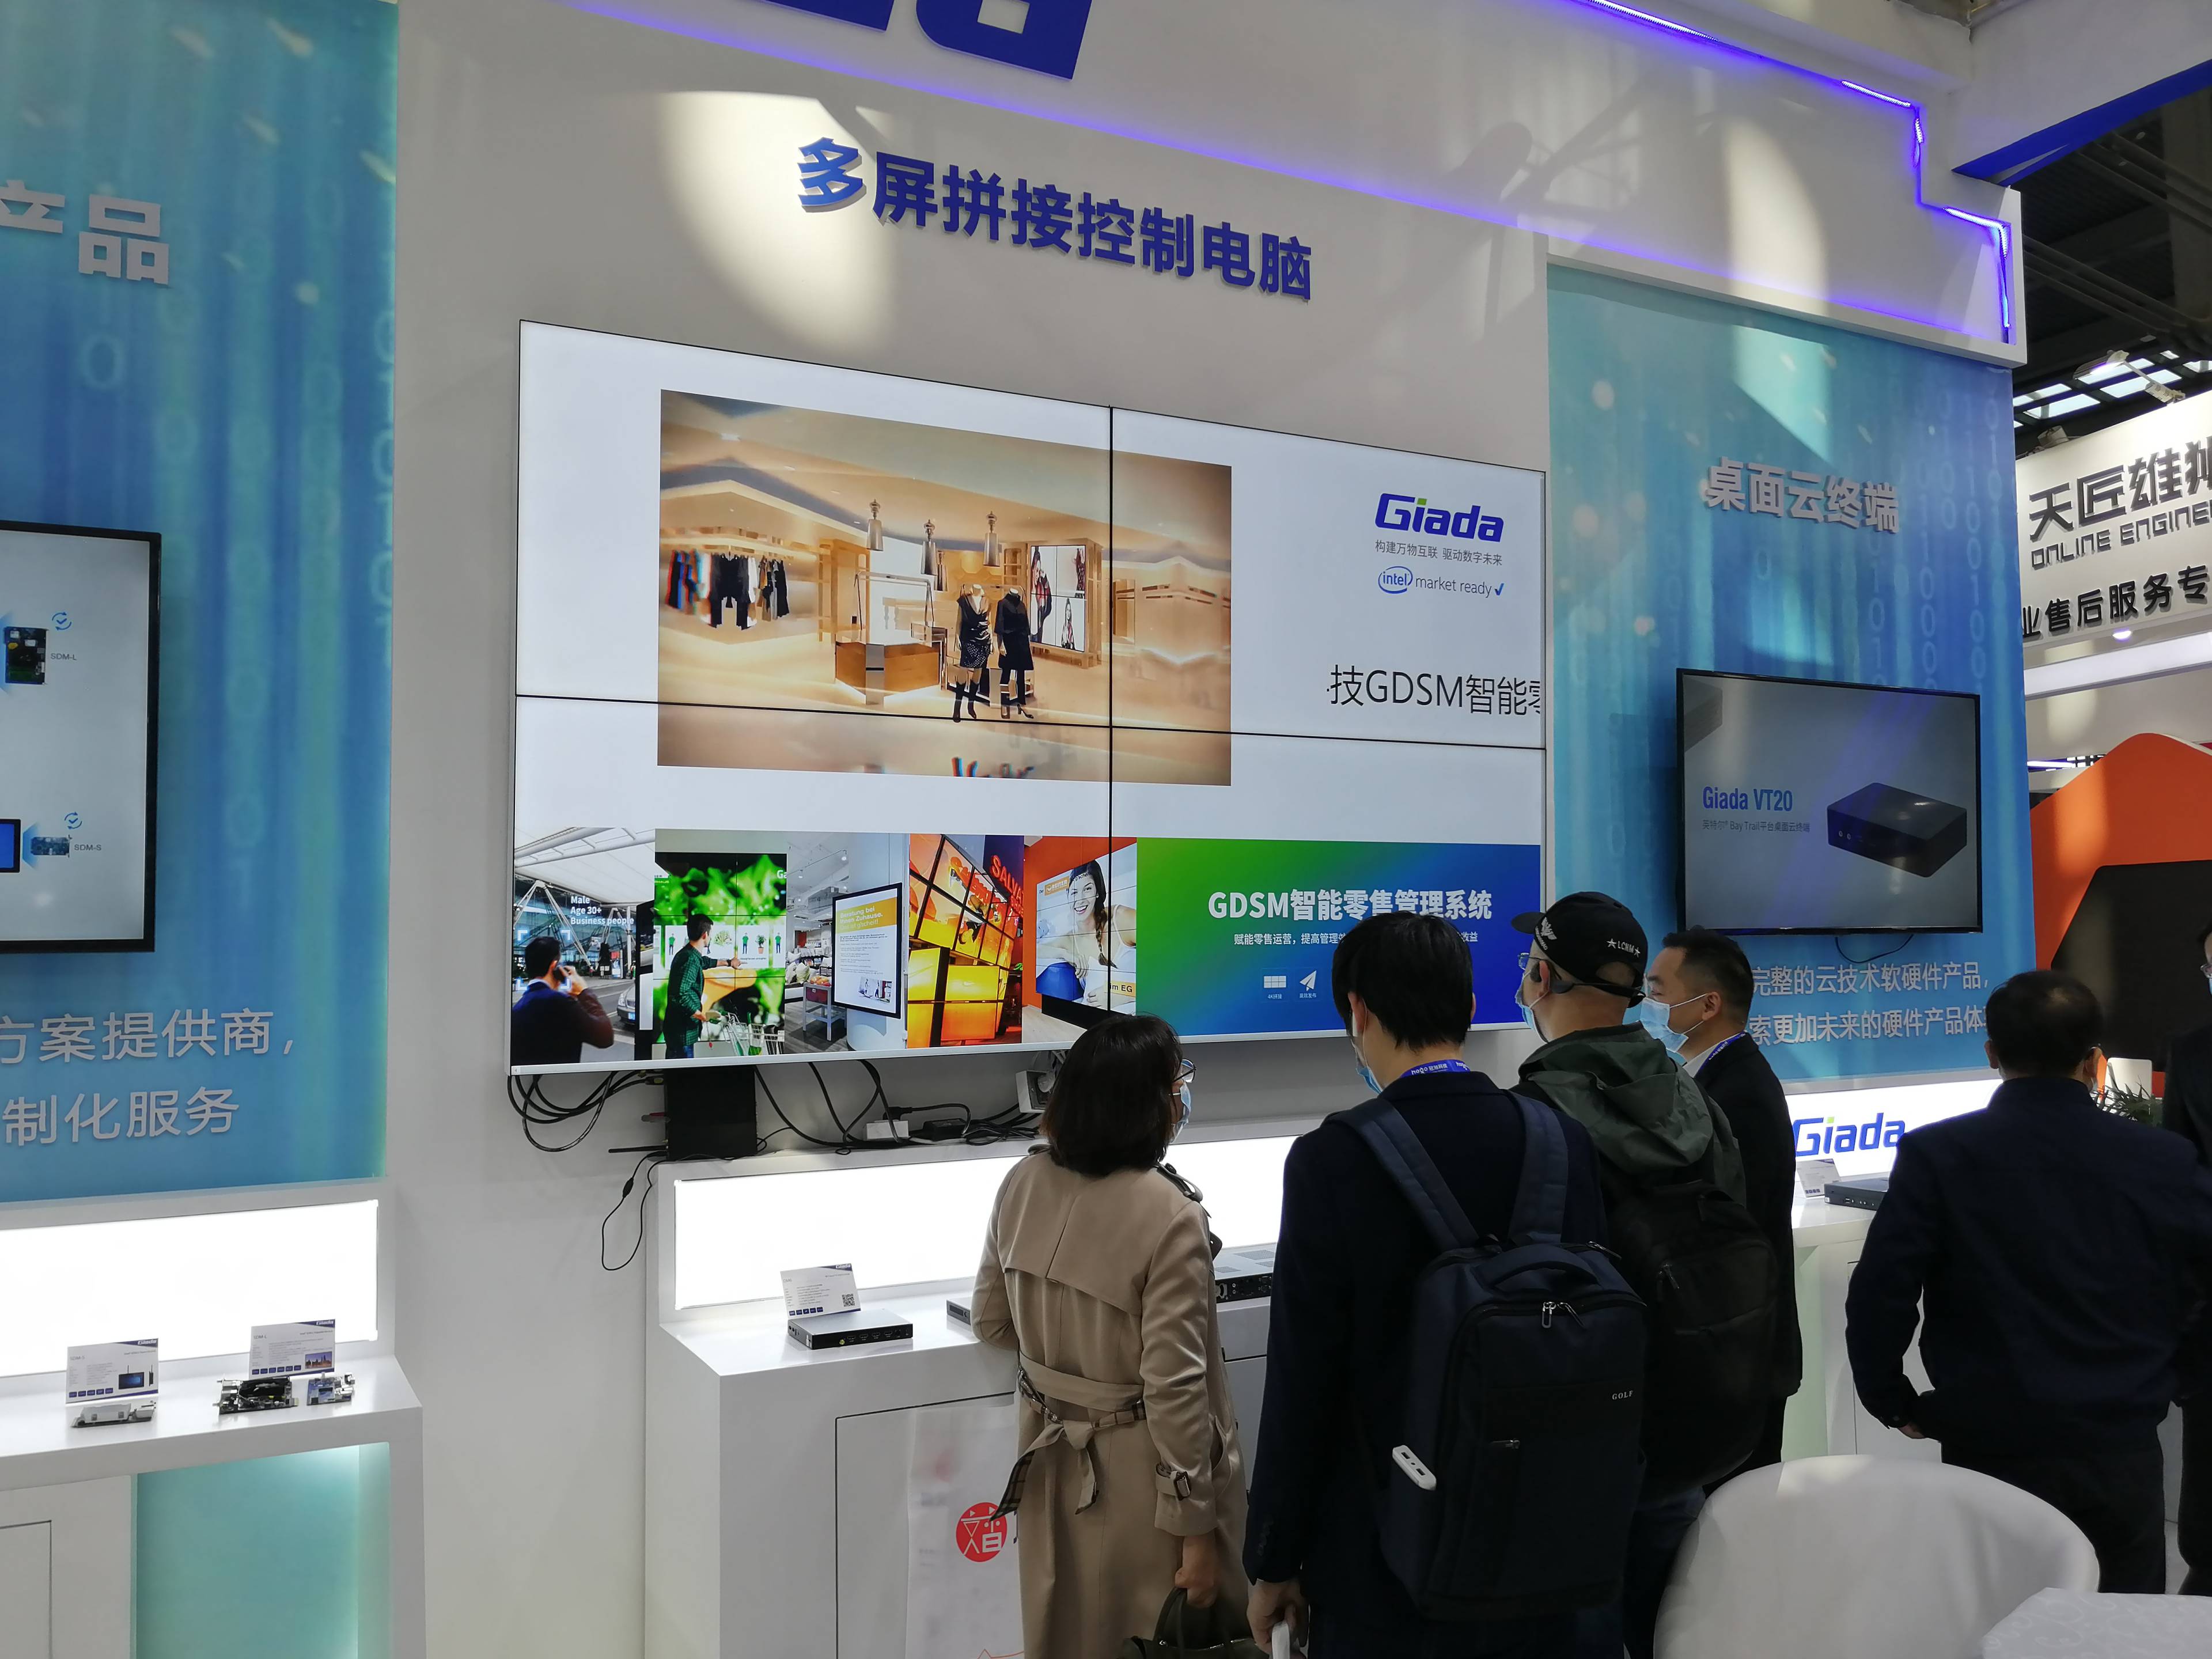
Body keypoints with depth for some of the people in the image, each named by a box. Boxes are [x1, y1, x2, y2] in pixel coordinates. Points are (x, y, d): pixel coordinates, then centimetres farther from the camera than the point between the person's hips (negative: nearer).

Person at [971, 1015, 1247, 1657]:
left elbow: (992, 1322, 7)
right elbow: (1174, 1387, -21)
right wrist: (1197, 1528, -12)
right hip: (1140, 1476, -5)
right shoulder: (1169, 1215, -24)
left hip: (1053, 1462, 6)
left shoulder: (1025, 1183, -6)